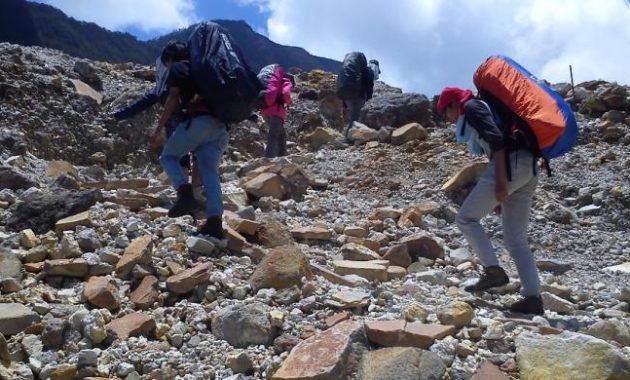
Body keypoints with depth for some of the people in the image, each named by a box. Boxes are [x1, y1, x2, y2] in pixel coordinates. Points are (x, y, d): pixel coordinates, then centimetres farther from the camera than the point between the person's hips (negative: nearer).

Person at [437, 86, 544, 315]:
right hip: (527, 168, 9)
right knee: (516, 239, 8)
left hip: (510, 165, -9)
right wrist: (501, 196, 28)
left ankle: (493, 271, -3)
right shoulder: (486, 107, 31)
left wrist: (500, 180, -21)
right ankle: (533, 297, 4)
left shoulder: (471, 107, 3)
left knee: (466, 218, 1)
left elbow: (496, 139, -14)